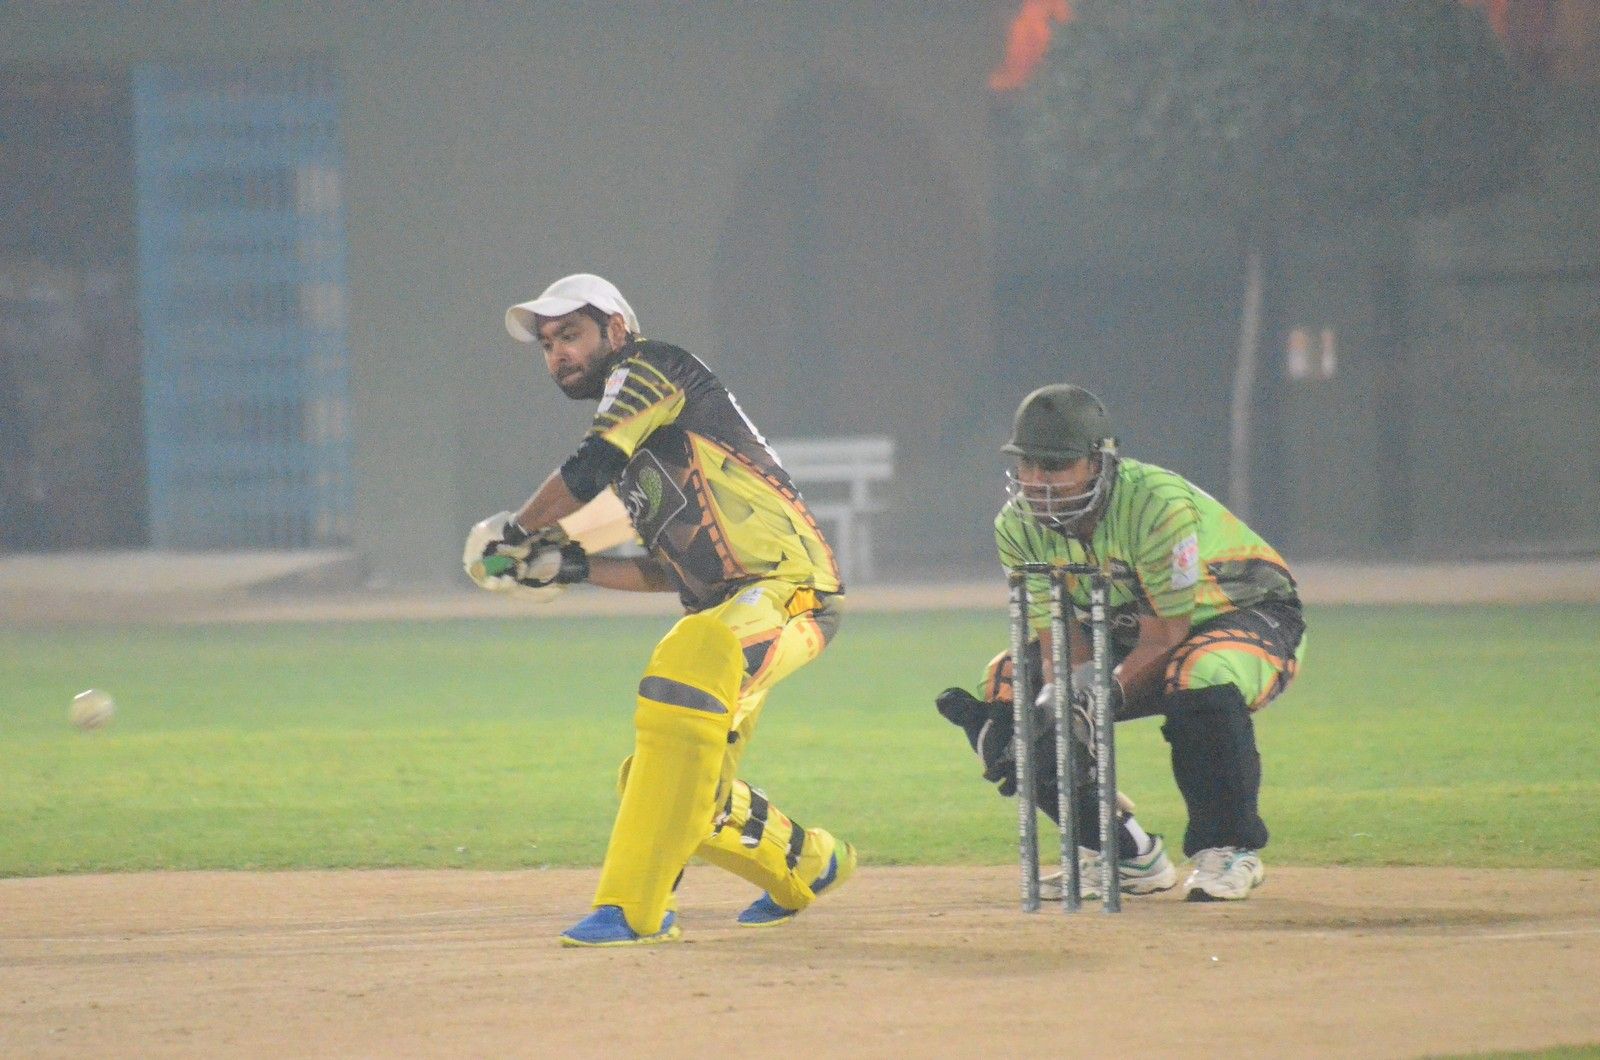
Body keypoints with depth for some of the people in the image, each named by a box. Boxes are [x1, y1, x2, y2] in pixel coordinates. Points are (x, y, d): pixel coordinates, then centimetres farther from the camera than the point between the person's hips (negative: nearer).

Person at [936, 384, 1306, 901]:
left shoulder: (1157, 503, -32)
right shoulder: (1019, 526, -12)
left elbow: (1165, 636, -29)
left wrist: (1092, 706, -39)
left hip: (1250, 616, -7)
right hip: (1128, 636, 7)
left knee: (1200, 679, -41)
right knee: (1006, 688, -9)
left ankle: (1229, 850, -19)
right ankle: (1126, 856, 2)